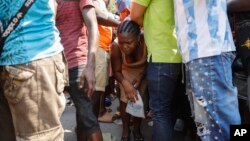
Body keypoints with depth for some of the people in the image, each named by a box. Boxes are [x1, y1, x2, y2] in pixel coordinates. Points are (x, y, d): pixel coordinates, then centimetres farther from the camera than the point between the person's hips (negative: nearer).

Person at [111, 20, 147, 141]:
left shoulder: (145, 42, -39)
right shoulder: (116, 46, -37)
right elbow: (116, 71, -24)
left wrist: (141, 76, -31)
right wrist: (125, 83, -41)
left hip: (143, 71, 0)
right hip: (126, 71, 0)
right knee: (125, 98, -12)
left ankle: (137, 129, 14)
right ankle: (125, 129, 8)